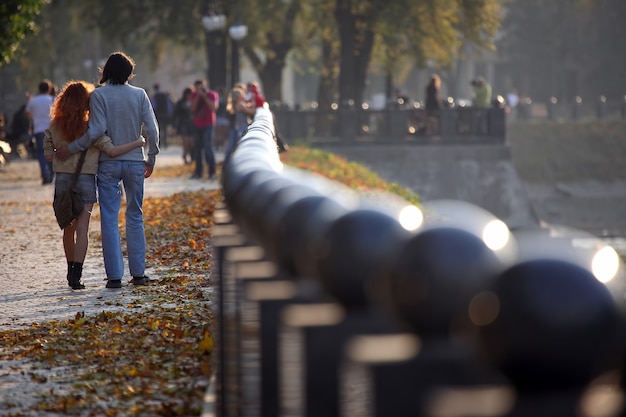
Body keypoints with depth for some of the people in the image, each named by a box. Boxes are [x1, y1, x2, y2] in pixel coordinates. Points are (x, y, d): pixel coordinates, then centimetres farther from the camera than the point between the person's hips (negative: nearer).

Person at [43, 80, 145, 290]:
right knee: (82, 228, -4)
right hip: (85, 180, -3)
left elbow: (48, 155, 2)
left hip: (62, 179, 3)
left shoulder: (54, 127, 0)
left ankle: (71, 271, 26)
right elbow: (112, 151, -14)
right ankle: (76, 275, -13)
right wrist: (138, 142, -4)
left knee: (68, 228, 16)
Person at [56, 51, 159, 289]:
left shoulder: (98, 95, -7)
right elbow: (152, 130, -2)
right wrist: (151, 159, 11)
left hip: (108, 164, -2)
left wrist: (70, 149, -7)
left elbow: (96, 131, -16)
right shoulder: (139, 95, 0)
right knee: (135, 217, 11)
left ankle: (115, 275, -2)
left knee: (109, 219, 2)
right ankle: (138, 273, 9)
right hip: (135, 162, 2)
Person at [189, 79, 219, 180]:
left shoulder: (213, 94, -2)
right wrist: (197, 96, -11)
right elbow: (193, 108, -3)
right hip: (197, 125, 4)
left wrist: (204, 96, -15)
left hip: (208, 125, -4)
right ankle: (198, 172, 9)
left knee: (208, 147, -13)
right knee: (197, 148, 3)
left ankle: (212, 172, -9)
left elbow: (213, 107, -15)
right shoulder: (194, 95, 9)